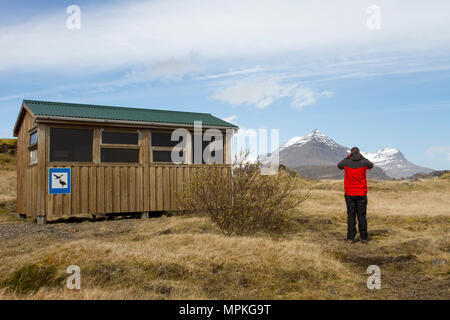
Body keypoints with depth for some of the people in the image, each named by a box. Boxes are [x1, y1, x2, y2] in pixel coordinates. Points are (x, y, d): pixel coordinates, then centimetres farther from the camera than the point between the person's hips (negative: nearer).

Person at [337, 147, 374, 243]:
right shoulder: (364, 162, -4)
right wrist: (361, 157, 25)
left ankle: (350, 237, 3)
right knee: (362, 216, 5)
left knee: (351, 216, 3)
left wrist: (348, 157, 19)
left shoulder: (346, 162, -5)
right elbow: (371, 165, 20)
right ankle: (363, 237, 7)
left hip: (349, 194, 0)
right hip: (361, 194, 1)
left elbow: (339, 166, 18)